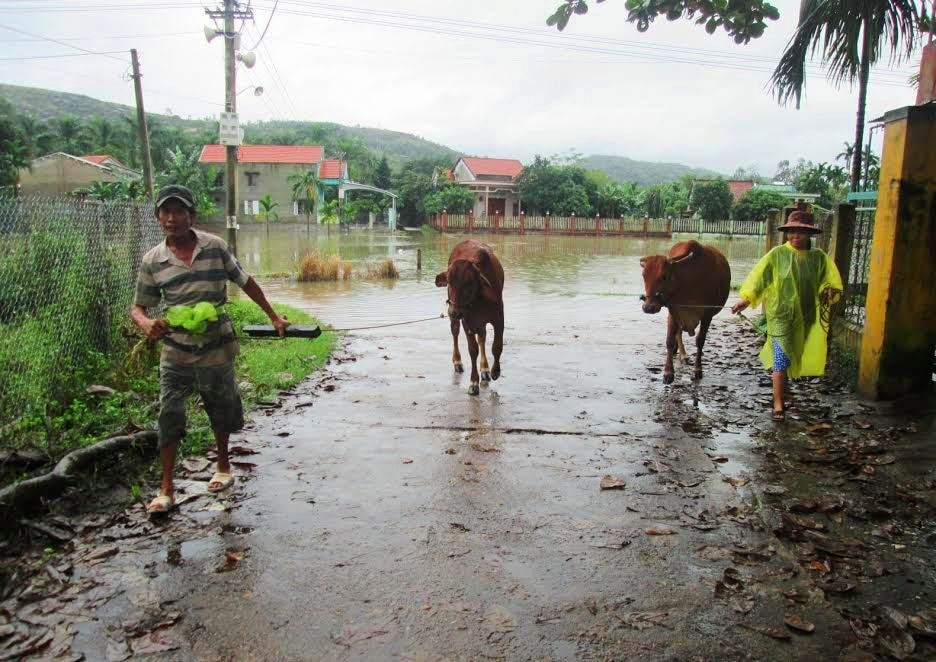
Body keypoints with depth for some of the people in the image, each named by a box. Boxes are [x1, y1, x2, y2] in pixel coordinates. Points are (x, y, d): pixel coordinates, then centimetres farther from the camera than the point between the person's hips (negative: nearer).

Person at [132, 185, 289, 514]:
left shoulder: (215, 247, -5)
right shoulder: (152, 261, -4)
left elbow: (245, 282, 6)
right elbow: (138, 306, 2)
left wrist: (274, 317, 9)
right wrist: (147, 324, -22)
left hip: (217, 349, 0)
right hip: (175, 351, 0)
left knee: (221, 412, 16)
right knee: (169, 417, -3)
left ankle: (223, 466, 40)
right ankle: (166, 490, 10)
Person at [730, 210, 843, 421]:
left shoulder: (819, 257, 5)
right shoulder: (777, 254, -3)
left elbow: (831, 278, 2)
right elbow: (759, 275, -8)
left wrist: (830, 290, -21)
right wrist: (746, 298, -19)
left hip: (807, 318, 3)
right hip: (781, 315, -3)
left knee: (793, 358, 14)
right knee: (782, 360, -7)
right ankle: (778, 405, 0)